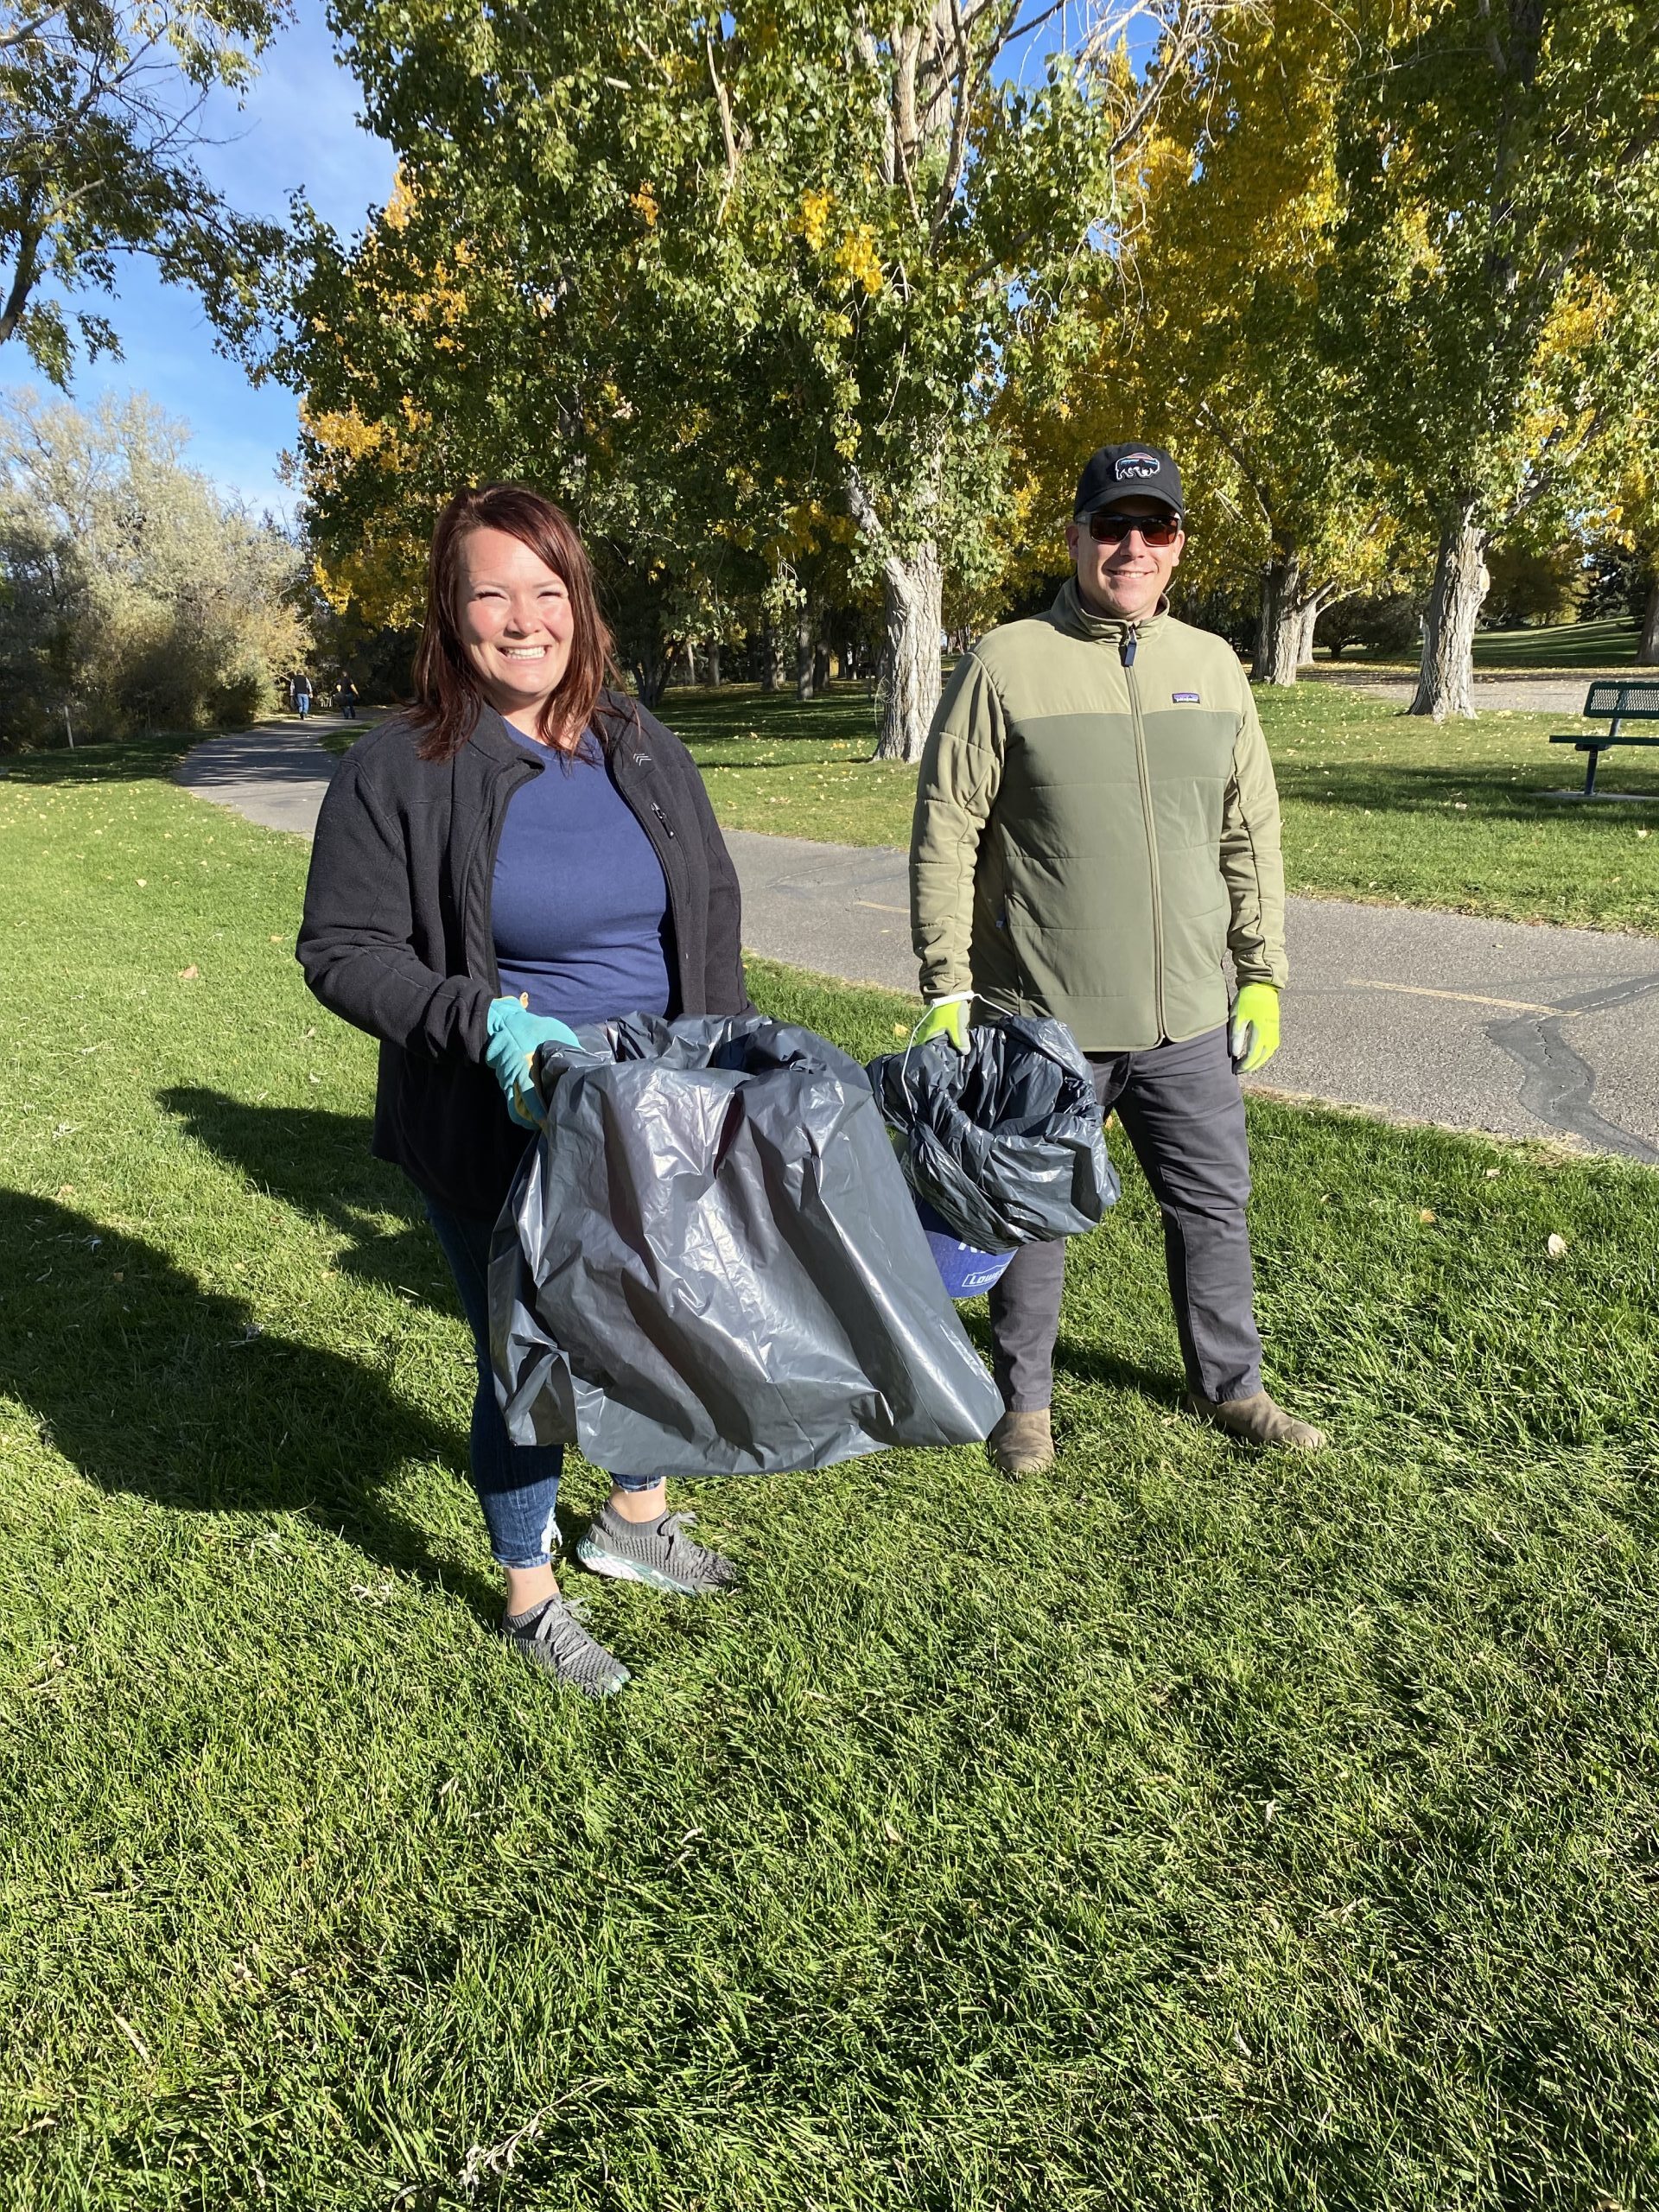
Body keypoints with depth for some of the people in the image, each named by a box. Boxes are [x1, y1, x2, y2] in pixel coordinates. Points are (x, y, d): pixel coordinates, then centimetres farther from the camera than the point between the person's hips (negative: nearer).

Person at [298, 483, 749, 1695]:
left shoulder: (646, 751, 4)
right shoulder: (399, 772, -10)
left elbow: (714, 910, 10)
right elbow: (341, 950, -10)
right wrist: (486, 1023, -25)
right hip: (504, 1140, -5)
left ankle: (635, 1521, 49)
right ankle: (531, 1597, 36)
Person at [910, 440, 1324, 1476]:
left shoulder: (1213, 667, 8)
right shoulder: (1007, 663, -6)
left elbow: (1252, 834, 12)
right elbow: (946, 834, -6)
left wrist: (1263, 973, 9)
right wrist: (947, 984, -10)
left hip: (1188, 1019, 4)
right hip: (1039, 1016, -4)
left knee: (1215, 1205, 16)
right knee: (1033, 1216, 10)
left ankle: (1231, 1384, 37)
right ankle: (1025, 1400, 31)